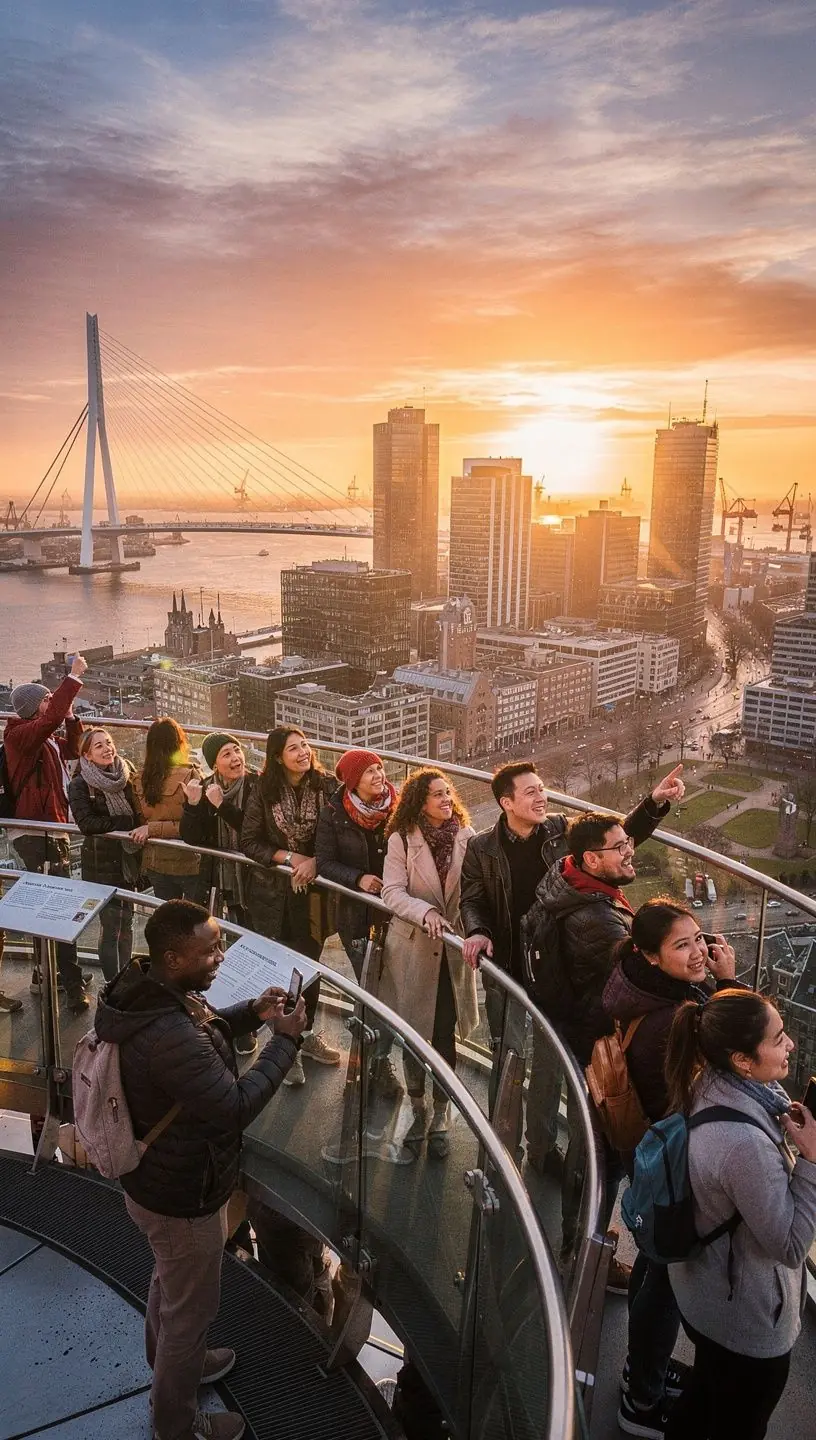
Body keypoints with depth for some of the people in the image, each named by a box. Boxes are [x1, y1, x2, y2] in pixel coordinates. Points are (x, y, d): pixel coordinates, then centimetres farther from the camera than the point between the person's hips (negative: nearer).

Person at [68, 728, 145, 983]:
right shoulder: (80, 785, -7)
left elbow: (139, 812, 14)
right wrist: (124, 823, -18)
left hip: (129, 859, 5)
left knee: (126, 923, 12)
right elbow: (86, 823, -18)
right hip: (101, 863, -4)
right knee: (110, 926, -4)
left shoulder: (126, 776, 5)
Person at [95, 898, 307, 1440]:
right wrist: (285, 1039, -25)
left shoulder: (146, 990, -11)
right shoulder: (169, 1038, -42)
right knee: (191, 1308, 17)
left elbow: (201, 1034, 8)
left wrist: (250, 1013, -6)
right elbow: (237, 1106, -32)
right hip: (184, 1198, -9)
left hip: (154, 1179, 9)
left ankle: (171, 1361, 60)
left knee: (171, 1282, 34)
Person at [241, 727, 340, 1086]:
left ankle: (307, 1034, 35)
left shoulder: (326, 787, -9)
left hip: (313, 890, 1)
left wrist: (315, 862, -19)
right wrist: (288, 857, -15)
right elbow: (249, 842, -5)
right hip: (272, 893, -1)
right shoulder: (265, 792, -8)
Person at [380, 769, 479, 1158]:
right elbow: (393, 892, -13)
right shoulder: (401, 840, -7)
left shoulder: (467, 837, -5)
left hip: (453, 950, 0)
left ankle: (441, 1117, 24)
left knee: (445, 1035, 7)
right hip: (412, 948, 0)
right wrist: (426, 913, -28)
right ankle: (418, 1110, 33)